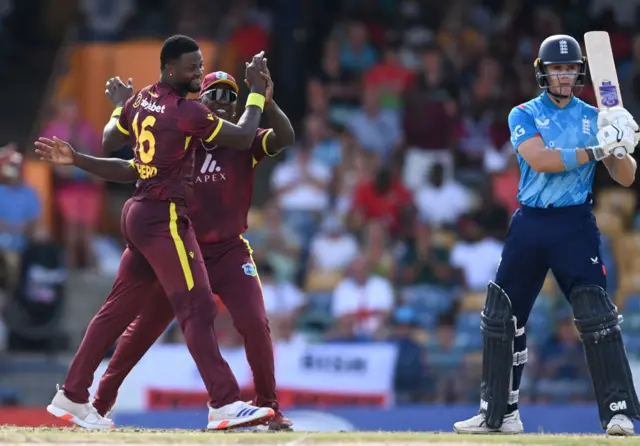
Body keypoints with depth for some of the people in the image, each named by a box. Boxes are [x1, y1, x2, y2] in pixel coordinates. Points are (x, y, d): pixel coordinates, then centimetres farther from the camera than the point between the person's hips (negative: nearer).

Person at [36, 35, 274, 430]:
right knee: (197, 308, -13)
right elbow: (243, 137, -11)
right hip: (164, 217, -9)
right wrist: (257, 91, 0)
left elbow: (109, 142, 24)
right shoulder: (186, 111, -15)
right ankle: (224, 405, -20)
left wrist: (119, 106, 40)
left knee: (120, 308, 15)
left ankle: (72, 397, 19)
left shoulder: (139, 101, 10)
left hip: (139, 213, 9)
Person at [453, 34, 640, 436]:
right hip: (530, 224, 1)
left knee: (597, 317, -14)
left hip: (576, 226, -1)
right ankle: (498, 413, 17)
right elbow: (539, 159, -16)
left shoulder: (595, 118, 7)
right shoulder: (525, 115, 3)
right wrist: (594, 151, -24)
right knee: (501, 317, 5)